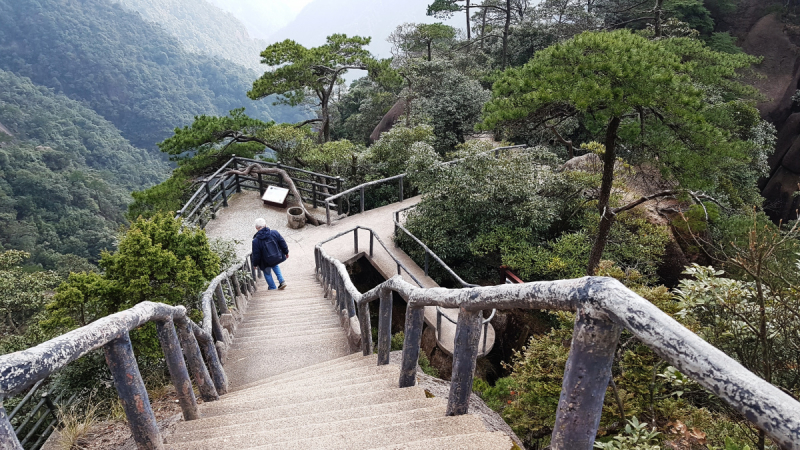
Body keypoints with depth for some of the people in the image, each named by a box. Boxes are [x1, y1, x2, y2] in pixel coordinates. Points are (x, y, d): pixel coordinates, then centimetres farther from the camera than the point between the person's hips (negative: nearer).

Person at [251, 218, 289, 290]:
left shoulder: (256, 241, -20)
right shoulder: (274, 233, -13)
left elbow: (256, 255, -13)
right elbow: (283, 243, -3)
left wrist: (255, 264, 5)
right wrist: (286, 252, 14)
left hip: (266, 262, -3)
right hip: (277, 258, 4)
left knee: (267, 273, 21)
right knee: (275, 266, 34)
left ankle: (273, 288, 34)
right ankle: (281, 281, 22)